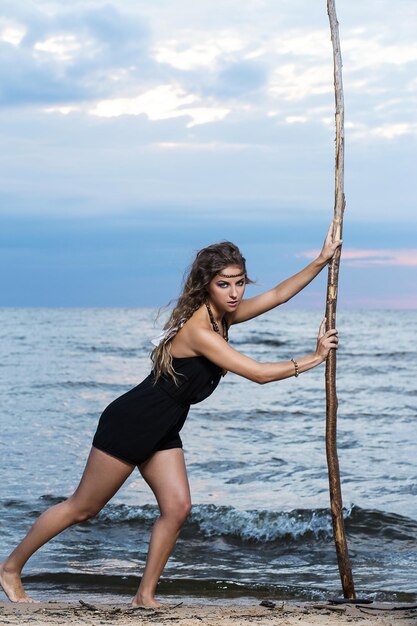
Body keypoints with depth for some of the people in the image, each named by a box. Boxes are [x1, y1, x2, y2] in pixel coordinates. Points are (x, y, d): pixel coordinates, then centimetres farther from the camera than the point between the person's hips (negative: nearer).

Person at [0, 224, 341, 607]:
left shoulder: (223, 316, 1)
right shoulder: (199, 331, -27)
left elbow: (278, 295, 8)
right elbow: (259, 374, -27)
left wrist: (322, 260, 1)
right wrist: (314, 358, -19)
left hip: (162, 431, 9)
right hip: (131, 424, -9)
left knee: (177, 508, -1)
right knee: (82, 508, 3)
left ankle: (146, 595, 9)